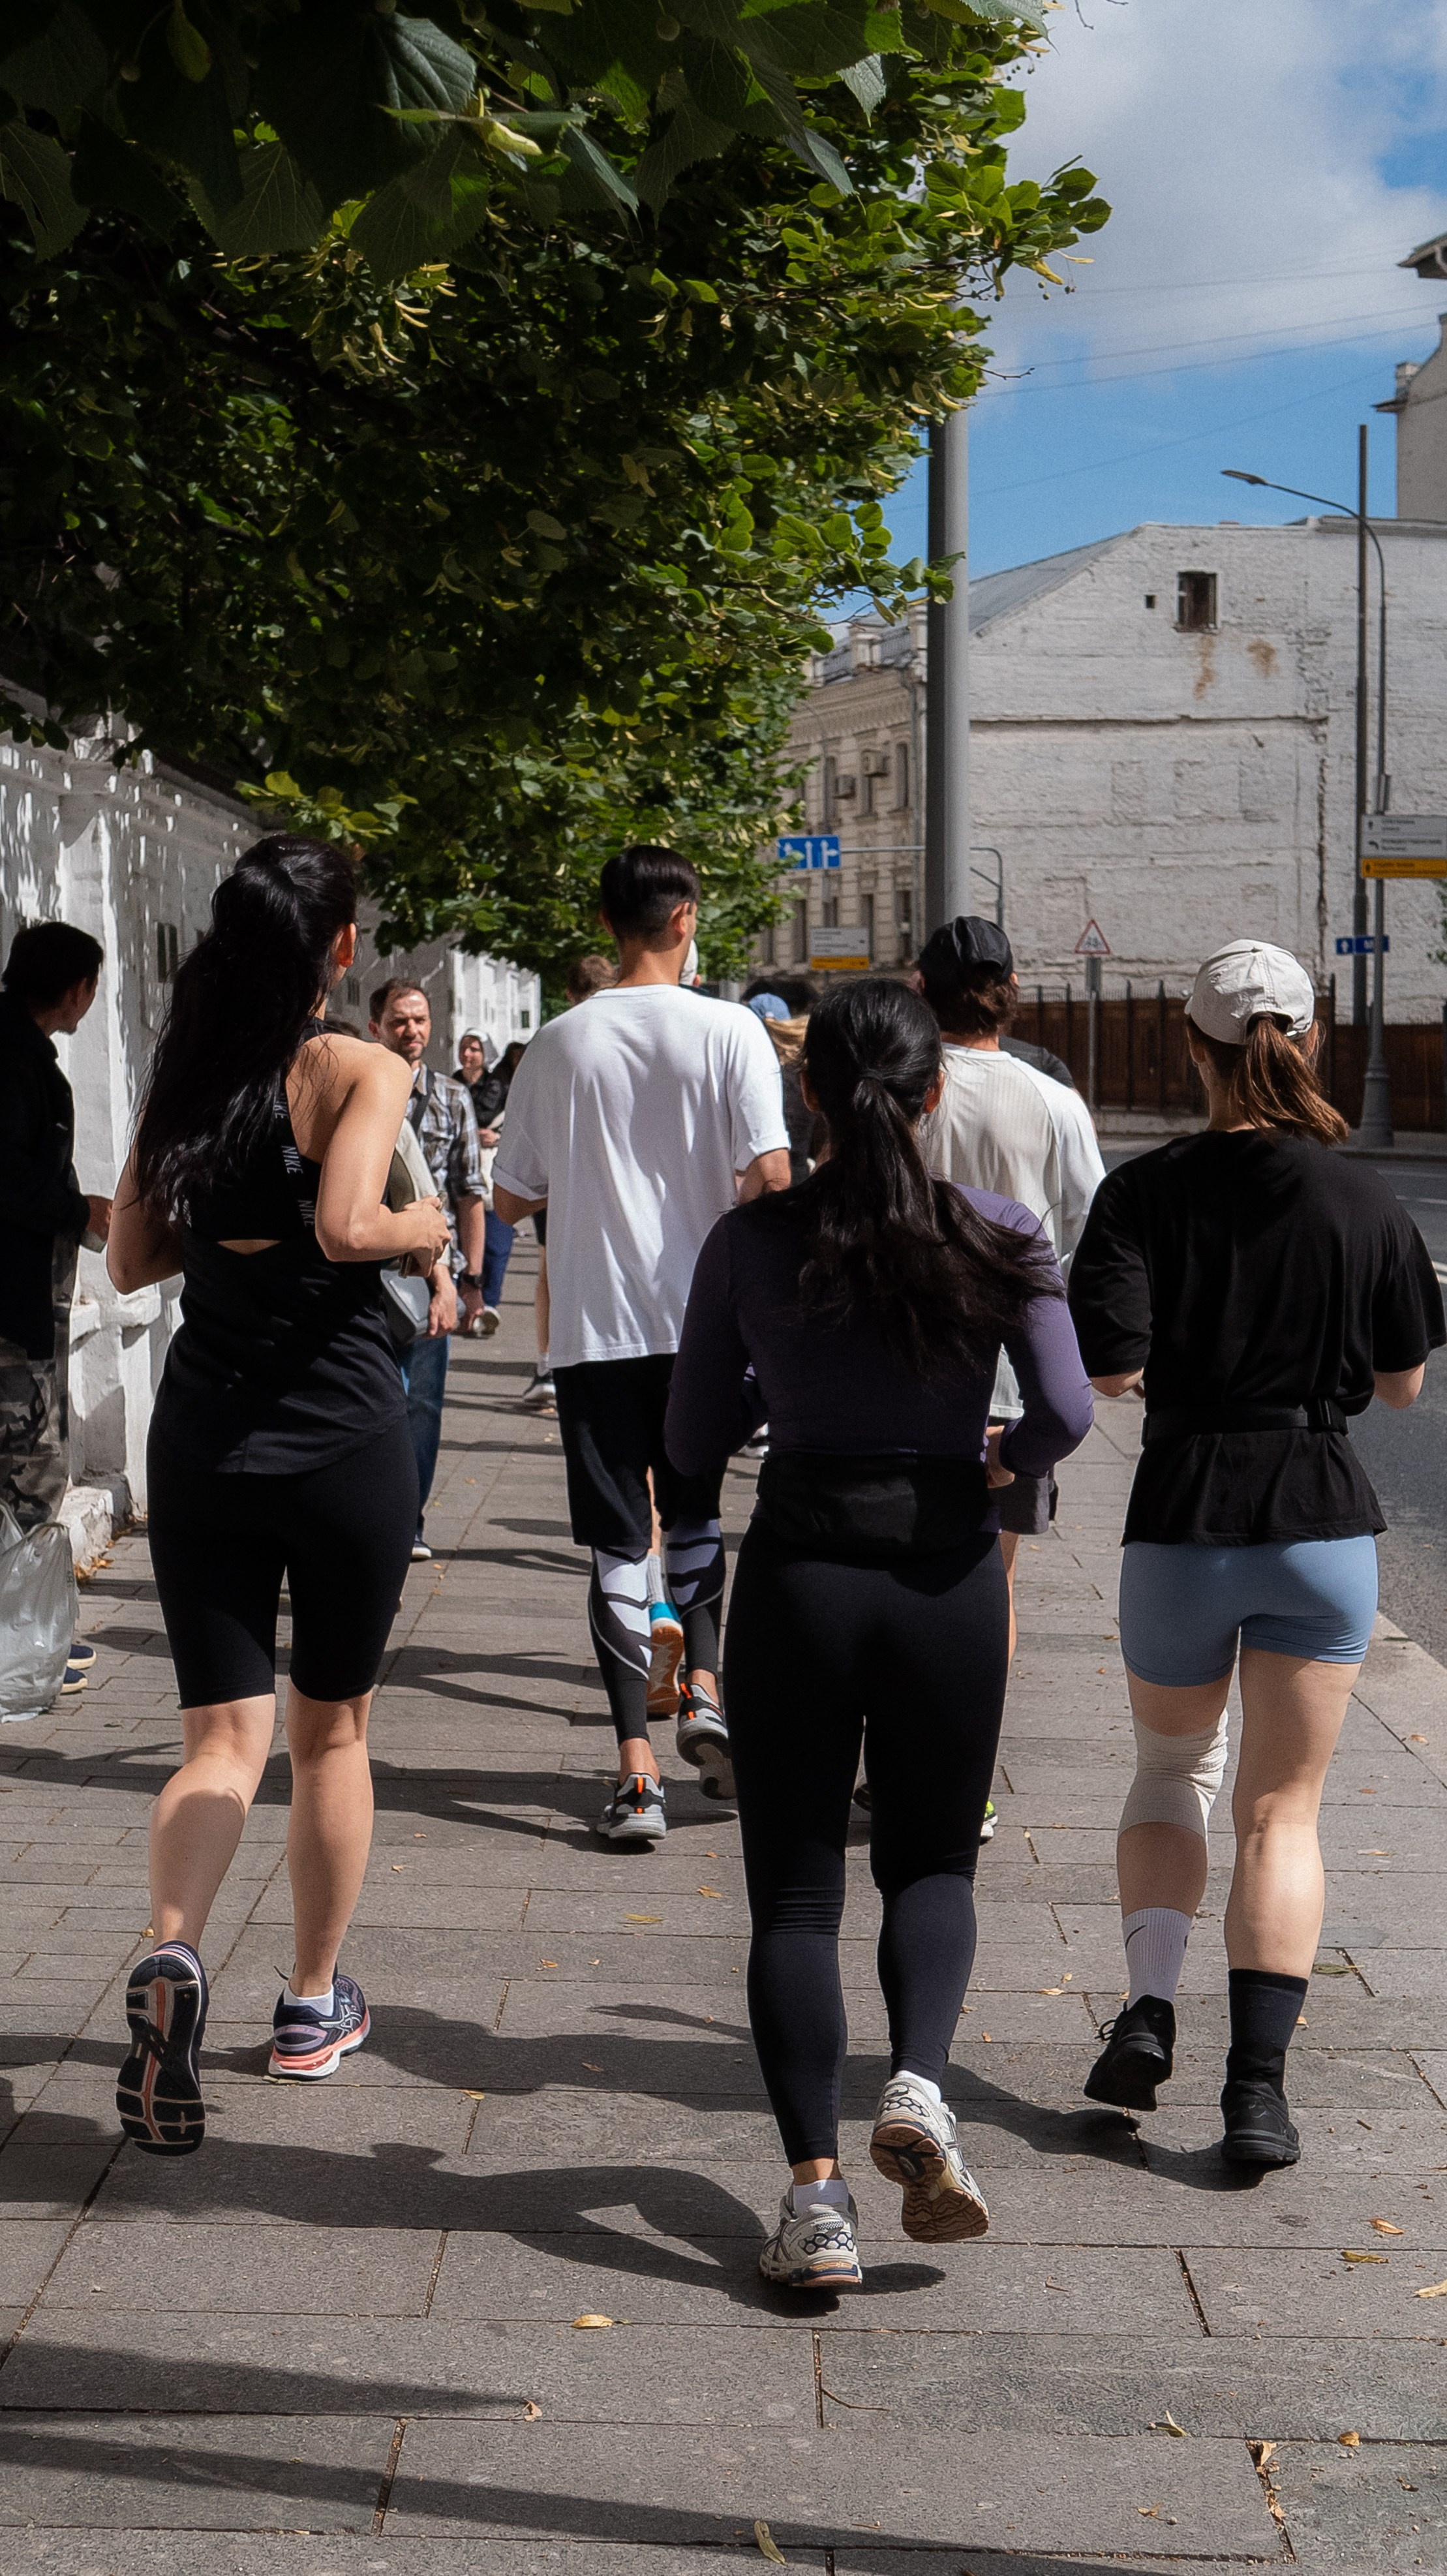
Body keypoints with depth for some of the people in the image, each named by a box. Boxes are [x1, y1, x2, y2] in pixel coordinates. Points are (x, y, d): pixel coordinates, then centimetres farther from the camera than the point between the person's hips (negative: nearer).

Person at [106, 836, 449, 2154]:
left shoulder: (185, 1075, 7)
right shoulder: (360, 1069, -9)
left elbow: (131, 1257, 10)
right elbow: (347, 1225, -23)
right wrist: (422, 1229, -4)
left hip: (201, 1438, 3)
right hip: (342, 1435, -3)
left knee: (223, 1736, 4)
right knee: (332, 1725, 15)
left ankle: (172, 1956, -23)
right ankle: (315, 2002, 26)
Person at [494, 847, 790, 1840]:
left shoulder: (559, 1044, 0)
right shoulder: (730, 1031, -5)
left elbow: (513, 1198, 6)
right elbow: (769, 1176, -13)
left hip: (595, 1325, 0)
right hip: (703, 1318, 0)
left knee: (619, 1544, 3)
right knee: (696, 1517, 22)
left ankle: (637, 1770, -1)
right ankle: (703, 1688, 3)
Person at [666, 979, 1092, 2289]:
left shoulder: (752, 1242, -3)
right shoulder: (999, 1236, -5)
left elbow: (694, 1440, 2)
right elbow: (1067, 1412, -14)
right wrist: (1006, 1456, 7)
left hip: (797, 1571, 0)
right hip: (945, 1574, 0)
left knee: (795, 1889, 8)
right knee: (931, 1865, 19)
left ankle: (817, 2193, 1)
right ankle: (919, 2084, -7)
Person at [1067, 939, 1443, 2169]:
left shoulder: (1146, 1193, -8)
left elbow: (1109, 1368, -15)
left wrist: (1180, 1358, 6)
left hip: (1183, 1520, 0)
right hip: (1324, 1517, 0)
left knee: (1173, 1768, 22)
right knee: (1282, 1808, 8)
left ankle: (1149, 2004, 5)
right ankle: (1259, 2081, 0)